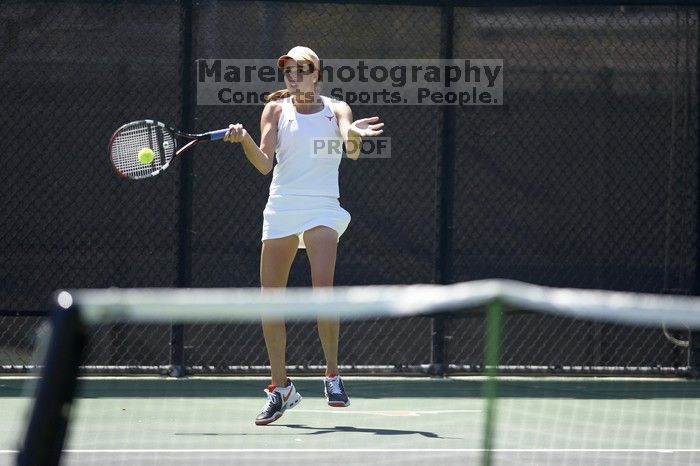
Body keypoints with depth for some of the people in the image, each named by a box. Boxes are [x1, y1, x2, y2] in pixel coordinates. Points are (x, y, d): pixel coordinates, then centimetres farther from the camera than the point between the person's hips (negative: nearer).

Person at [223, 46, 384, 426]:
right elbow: (264, 163, -2)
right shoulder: (276, 110, 8)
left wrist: (354, 137, -37)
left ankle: (333, 376, -9)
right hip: (281, 209, 3)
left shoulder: (336, 110, 4)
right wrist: (244, 140, -21)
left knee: (322, 288, -22)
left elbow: (352, 151, -14)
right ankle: (280, 388, 12)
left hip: (321, 208, -3)